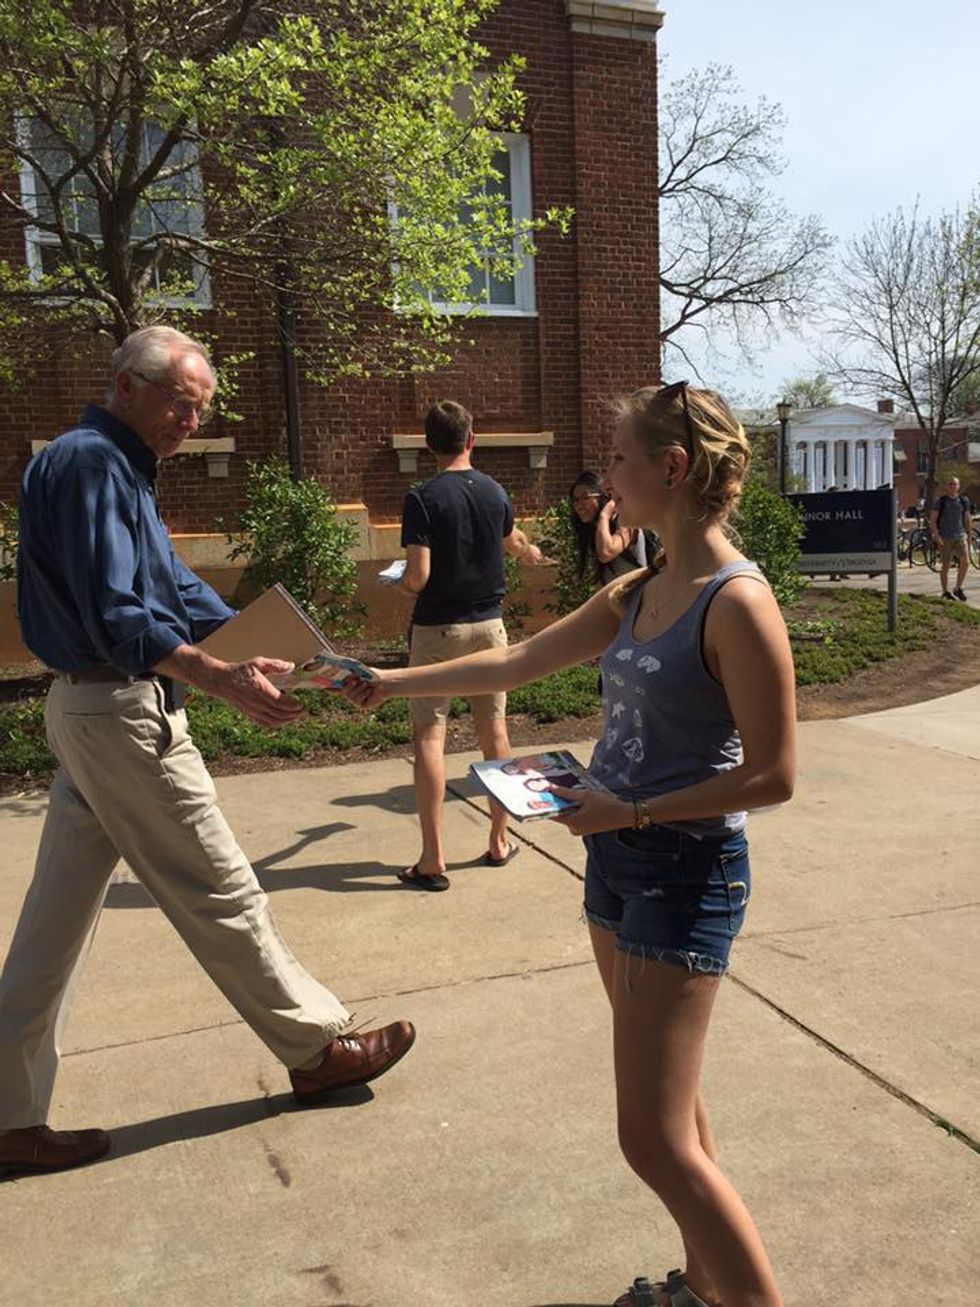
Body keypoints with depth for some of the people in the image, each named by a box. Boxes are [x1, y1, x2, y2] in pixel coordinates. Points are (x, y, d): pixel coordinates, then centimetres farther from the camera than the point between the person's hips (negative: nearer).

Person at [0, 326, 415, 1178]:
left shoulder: (121, 468, 17)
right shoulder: (90, 463, -15)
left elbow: (174, 587, 18)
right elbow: (114, 617, -24)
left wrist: (261, 649, 8)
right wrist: (220, 679, -32)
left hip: (91, 708, 10)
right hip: (121, 712, -10)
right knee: (219, 891, 2)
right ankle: (317, 1049, 19)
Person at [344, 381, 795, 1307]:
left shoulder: (737, 604, -18)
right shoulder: (637, 594, 7)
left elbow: (772, 776, -18)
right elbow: (517, 664, 15)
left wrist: (634, 811, -18)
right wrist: (395, 683, 18)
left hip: (685, 873, -8)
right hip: (617, 858, 8)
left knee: (655, 1139, -5)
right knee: (668, 1103, 20)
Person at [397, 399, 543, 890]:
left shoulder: (423, 497, -12)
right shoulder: (495, 491, 4)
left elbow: (417, 577, -19)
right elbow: (513, 540, 26)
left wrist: (402, 582, 6)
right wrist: (529, 551, 51)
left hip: (437, 627, -4)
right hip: (488, 623, 5)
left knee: (429, 736, -1)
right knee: (494, 731, 12)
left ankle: (432, 859, -2)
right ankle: (499, 841, 23)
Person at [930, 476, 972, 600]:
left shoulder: (964, 500, 7)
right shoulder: (941, 501, -2)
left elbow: (967, 519, 15)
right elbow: (933, 518, -3)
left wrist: (969, 535, 15)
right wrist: (936, 535, -13)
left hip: (960, 536, 2)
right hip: (945, 538, -2)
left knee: (965, 562, -13)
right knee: (945, 566, 3)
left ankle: (958, 588, 3)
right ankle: (945, 592, 14)